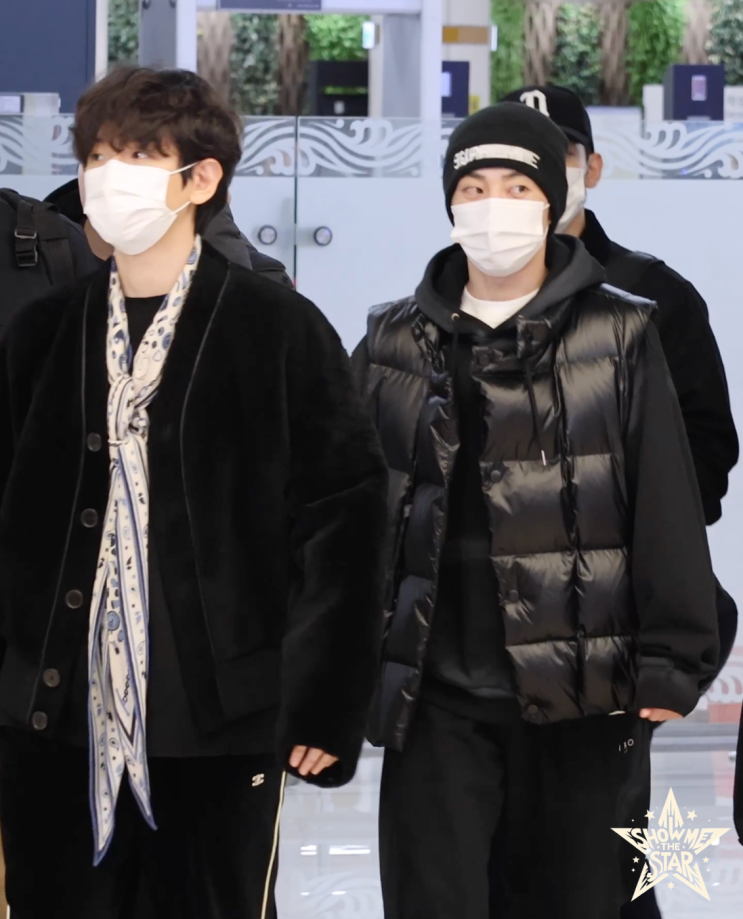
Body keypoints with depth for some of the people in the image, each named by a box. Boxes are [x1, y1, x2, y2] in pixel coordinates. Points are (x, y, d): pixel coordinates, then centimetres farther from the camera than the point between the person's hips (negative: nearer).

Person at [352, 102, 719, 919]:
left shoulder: (619, 339, 2)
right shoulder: (395, 346, 9)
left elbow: (666, 506, -1)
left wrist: (673, 660, -8)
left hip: (581, 692, -1)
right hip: (438, 695, 1)